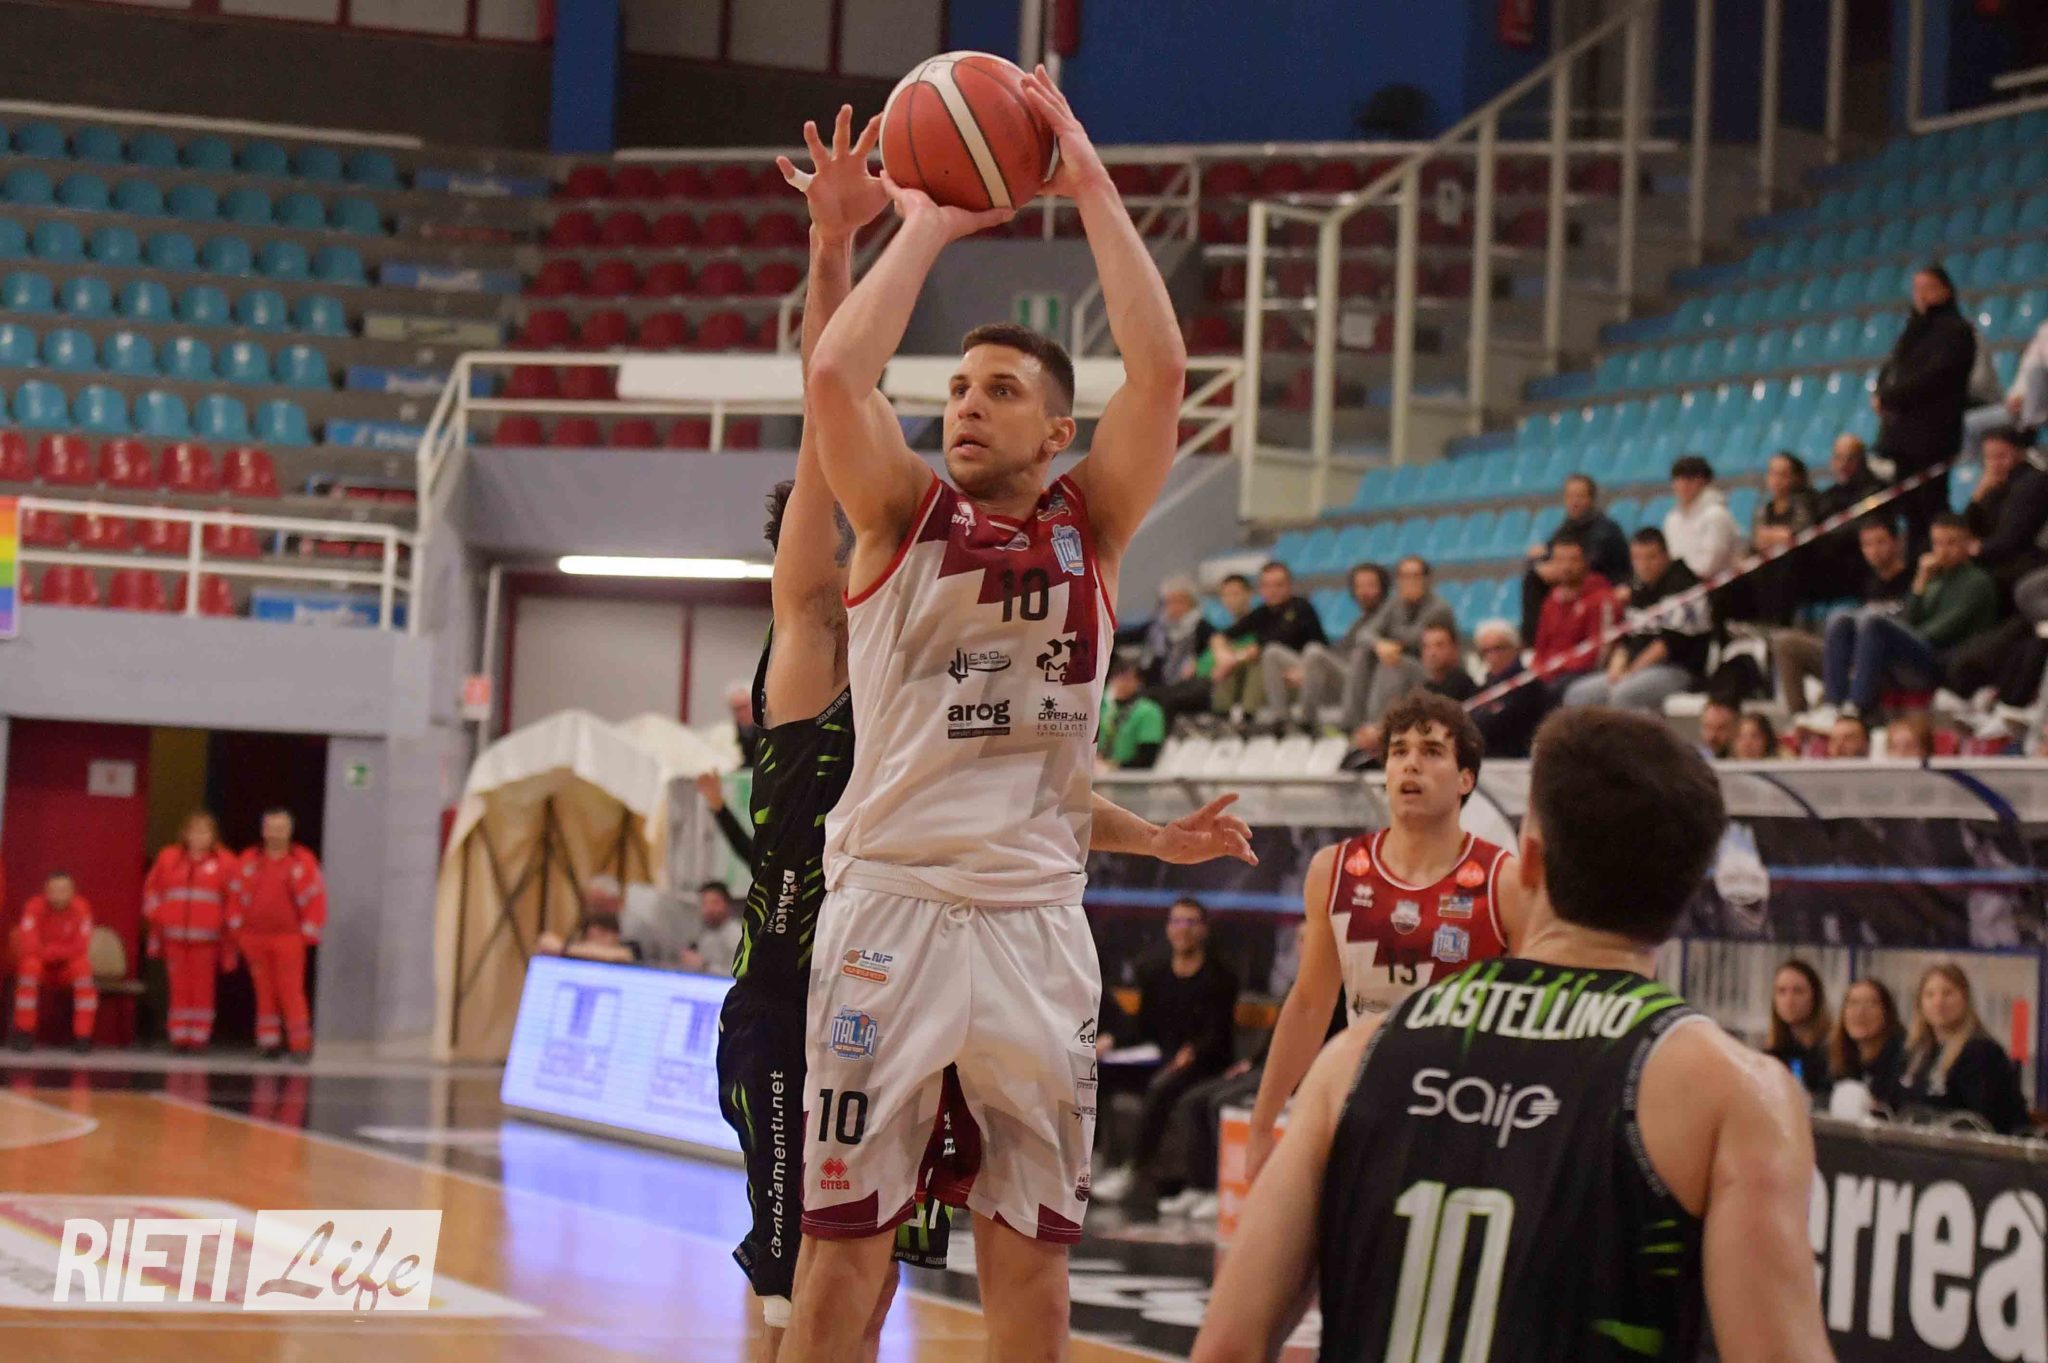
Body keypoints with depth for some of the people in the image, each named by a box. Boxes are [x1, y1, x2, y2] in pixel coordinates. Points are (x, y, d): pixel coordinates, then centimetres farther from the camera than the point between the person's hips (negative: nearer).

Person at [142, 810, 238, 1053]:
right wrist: (155, 915, 8)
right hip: (174, 936, 2)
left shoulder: (225, 862, 2)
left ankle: (200, 1035, 4)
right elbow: (152, 889, 16)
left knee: (202, 987, -1)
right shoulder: (168, 858, 10)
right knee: (179, 987, 3)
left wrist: (228, 926, -3)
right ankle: (179, 1035, 7)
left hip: (207, 938, -2)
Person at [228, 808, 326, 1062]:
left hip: (289, 939, -3)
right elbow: (237, 897, 10)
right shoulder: (249, 860, 8)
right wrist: (237, 931, 6)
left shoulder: (303, 861, 0)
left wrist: (309, 933, -3)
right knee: (264, 991, 7)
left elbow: (315, 897, 0)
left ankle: (300, 1043, -4)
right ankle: (269, 1041, 13)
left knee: (291, 991, -7)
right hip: (255, 938, 3)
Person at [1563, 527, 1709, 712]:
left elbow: (1672, 641, -16)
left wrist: (1633, 671, -14)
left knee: (1623, 693, -34)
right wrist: (1617, 668, -3)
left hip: (1679, 671, -8)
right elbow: (1626, 639, 18)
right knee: (1578, 694, -6)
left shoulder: (1682, 584, -8)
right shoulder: (1639, 591, 17)